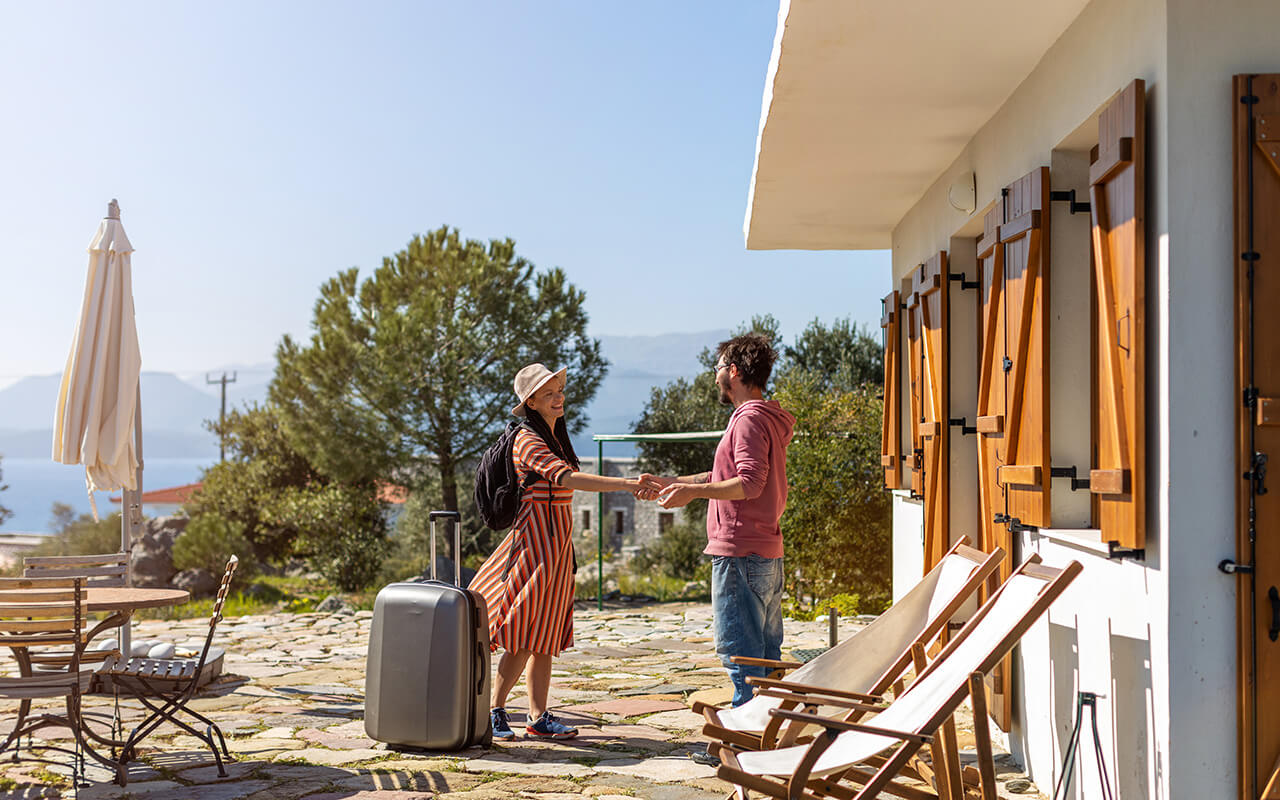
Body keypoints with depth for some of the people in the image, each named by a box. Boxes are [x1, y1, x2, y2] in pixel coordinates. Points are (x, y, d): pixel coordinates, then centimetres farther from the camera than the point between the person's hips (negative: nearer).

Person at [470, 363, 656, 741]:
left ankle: (539, 717, 13)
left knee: (546, 639, 9)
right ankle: (494, 713, 6)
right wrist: (625, 484, -36)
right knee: (524, 640, -6)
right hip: (535, 542, -9)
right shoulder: (528, 441, -13)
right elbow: (568, 479, -28)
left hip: (556, 543, 9)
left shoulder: (555, 438, 16)